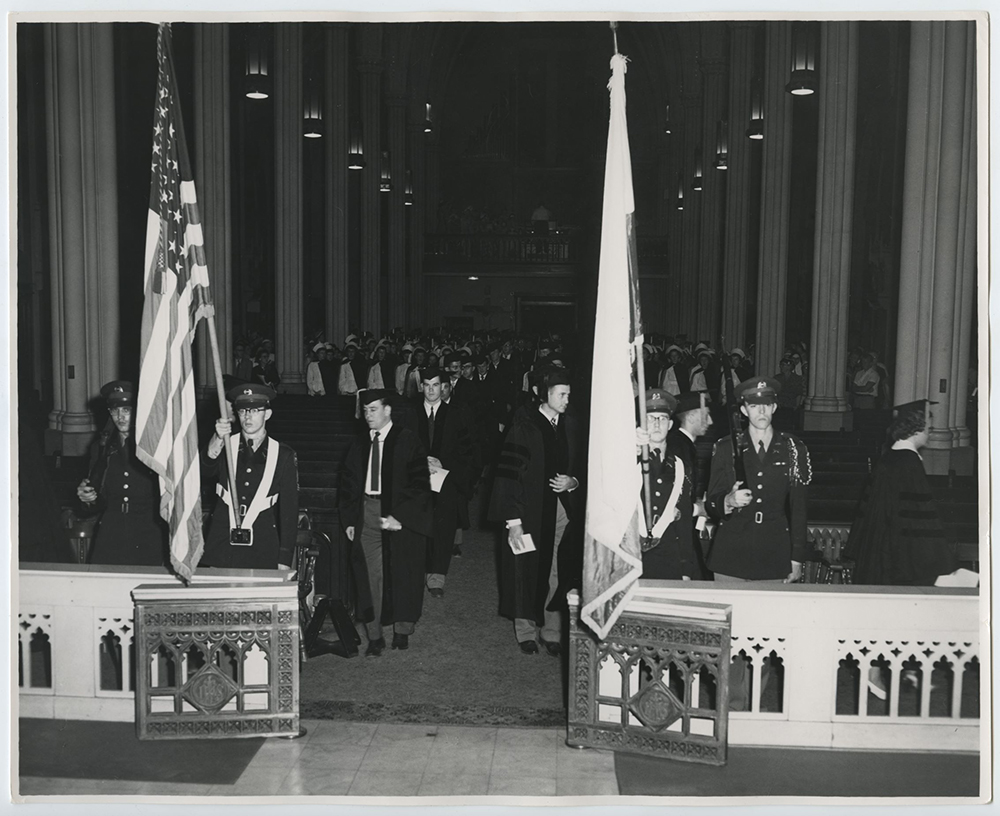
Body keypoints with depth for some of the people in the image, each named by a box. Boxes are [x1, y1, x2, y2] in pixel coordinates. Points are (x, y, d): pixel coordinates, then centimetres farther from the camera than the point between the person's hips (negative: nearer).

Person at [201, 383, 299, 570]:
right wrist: (218, 439, -41)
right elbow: (207, 459, -18)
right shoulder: (225, 446, 6)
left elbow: (289, 508, 3)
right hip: (221, 547, 1)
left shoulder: (283, 455, 3)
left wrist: (285, 559, -2)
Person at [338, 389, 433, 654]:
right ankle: (375, 636, 7)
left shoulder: (408, 441, -5)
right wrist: (349, 520, 5)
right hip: (367, 514, 3)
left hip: (401, 516, -3)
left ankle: (402, 630, 22)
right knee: (371, 575, 0)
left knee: (402, 574, 6)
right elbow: (348, 484, 15)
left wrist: (401, 516, -17)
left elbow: (419, 484, -9)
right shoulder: (359, 445, 10)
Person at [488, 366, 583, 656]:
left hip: (564, 511, 4)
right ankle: (527, 631, 20)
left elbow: (581, 466, 17)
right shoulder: (524, 427, -8)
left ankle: (552, 632, 18)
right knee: (529, 572, 4)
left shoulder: (570, 426, 7)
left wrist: (573, 482, -7)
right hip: (532, 511, -4)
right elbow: (508, 474, -11)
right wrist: (513, 520, -16)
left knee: (559, 575, 5)